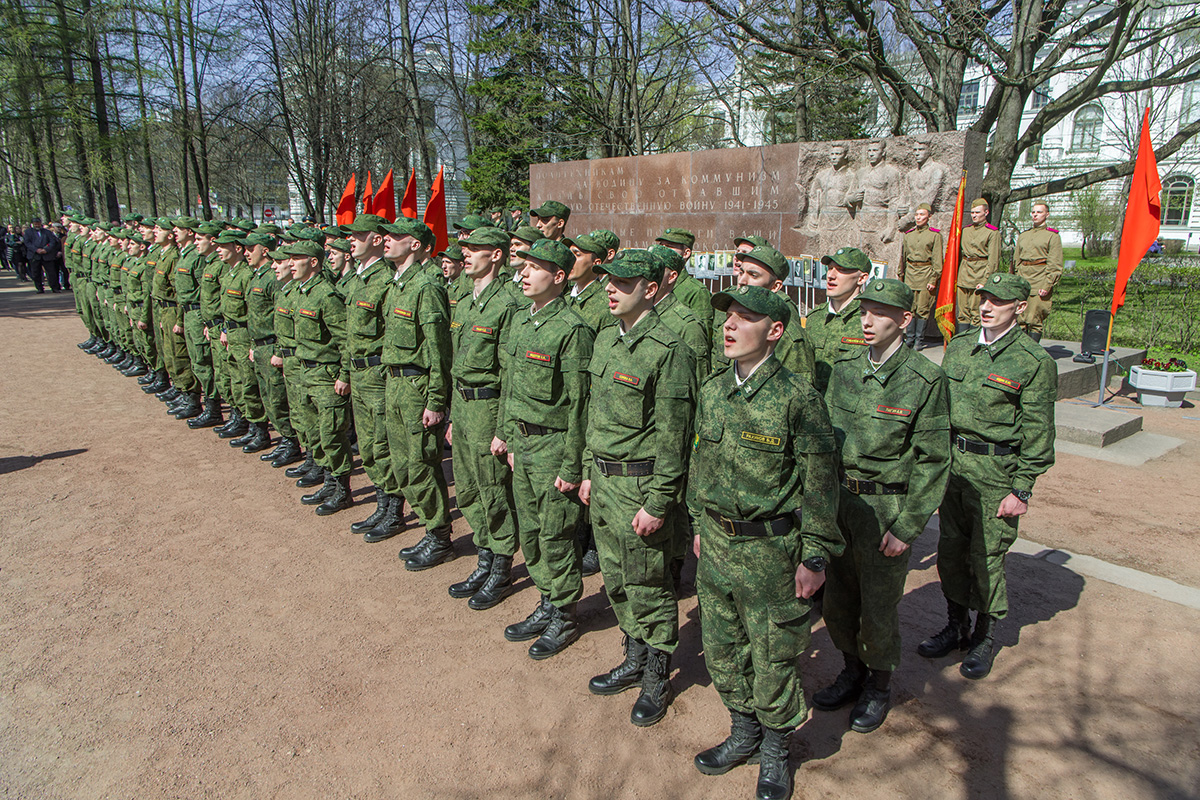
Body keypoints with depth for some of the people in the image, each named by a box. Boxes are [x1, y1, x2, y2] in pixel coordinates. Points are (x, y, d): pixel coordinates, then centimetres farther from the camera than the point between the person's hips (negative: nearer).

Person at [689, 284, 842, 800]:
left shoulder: (797, 398, -16)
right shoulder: (712, 391, 2)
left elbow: (819, 482, -12)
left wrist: (815, 558, -10)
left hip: (772, 550, -5)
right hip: (718, 545, 6)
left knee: (772, 659, 10)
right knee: (722, 651, 18)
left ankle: (775, 751, 36)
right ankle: (744, 734, 43)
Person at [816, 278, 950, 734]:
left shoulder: (926, 380, -12)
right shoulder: (844, 369, 3)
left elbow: (933, 461, -10)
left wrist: (908, 527, -13)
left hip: (887, 508, -5)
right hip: (838, 499, 5)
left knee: (879, 606, 9)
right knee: (837, 598, 16)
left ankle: (879, 686, 33)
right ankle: (853, 672, 39)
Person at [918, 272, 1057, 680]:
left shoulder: (1035, 362, -8)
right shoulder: (958, 346, 8)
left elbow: (1037, 432, -6)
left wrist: (1021, 490, -9)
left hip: (996, 469, -5)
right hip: (951, 462, 5)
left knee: (986, 558, 3)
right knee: (950, 550, 12)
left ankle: (985, 638, 23)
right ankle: (956, 627, 31)